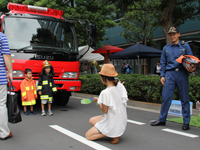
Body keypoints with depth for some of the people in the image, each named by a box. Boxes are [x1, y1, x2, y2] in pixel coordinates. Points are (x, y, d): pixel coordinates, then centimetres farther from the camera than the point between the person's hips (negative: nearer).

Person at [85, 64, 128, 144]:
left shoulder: (105, 93, -26)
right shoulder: (120, 86, -6)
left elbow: (105, 111, -16)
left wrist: (97, 100, -1)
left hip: (112, 124, -8)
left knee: (88, 135, 7)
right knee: (91, 120, 24)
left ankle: (114, 135, -5)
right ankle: (115, 132, 9)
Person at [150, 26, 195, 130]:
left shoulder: (185, 46, 10)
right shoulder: (166, 48, 16)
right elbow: (163, 63, 16)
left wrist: (191, 68, -15)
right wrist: (162, 75, 6)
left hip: (182, 73, -1)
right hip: (169, 74, 2)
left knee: (184, 98, 2)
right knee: (166, 97, -2)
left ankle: (186, 122, 11)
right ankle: (162, 120, 11)